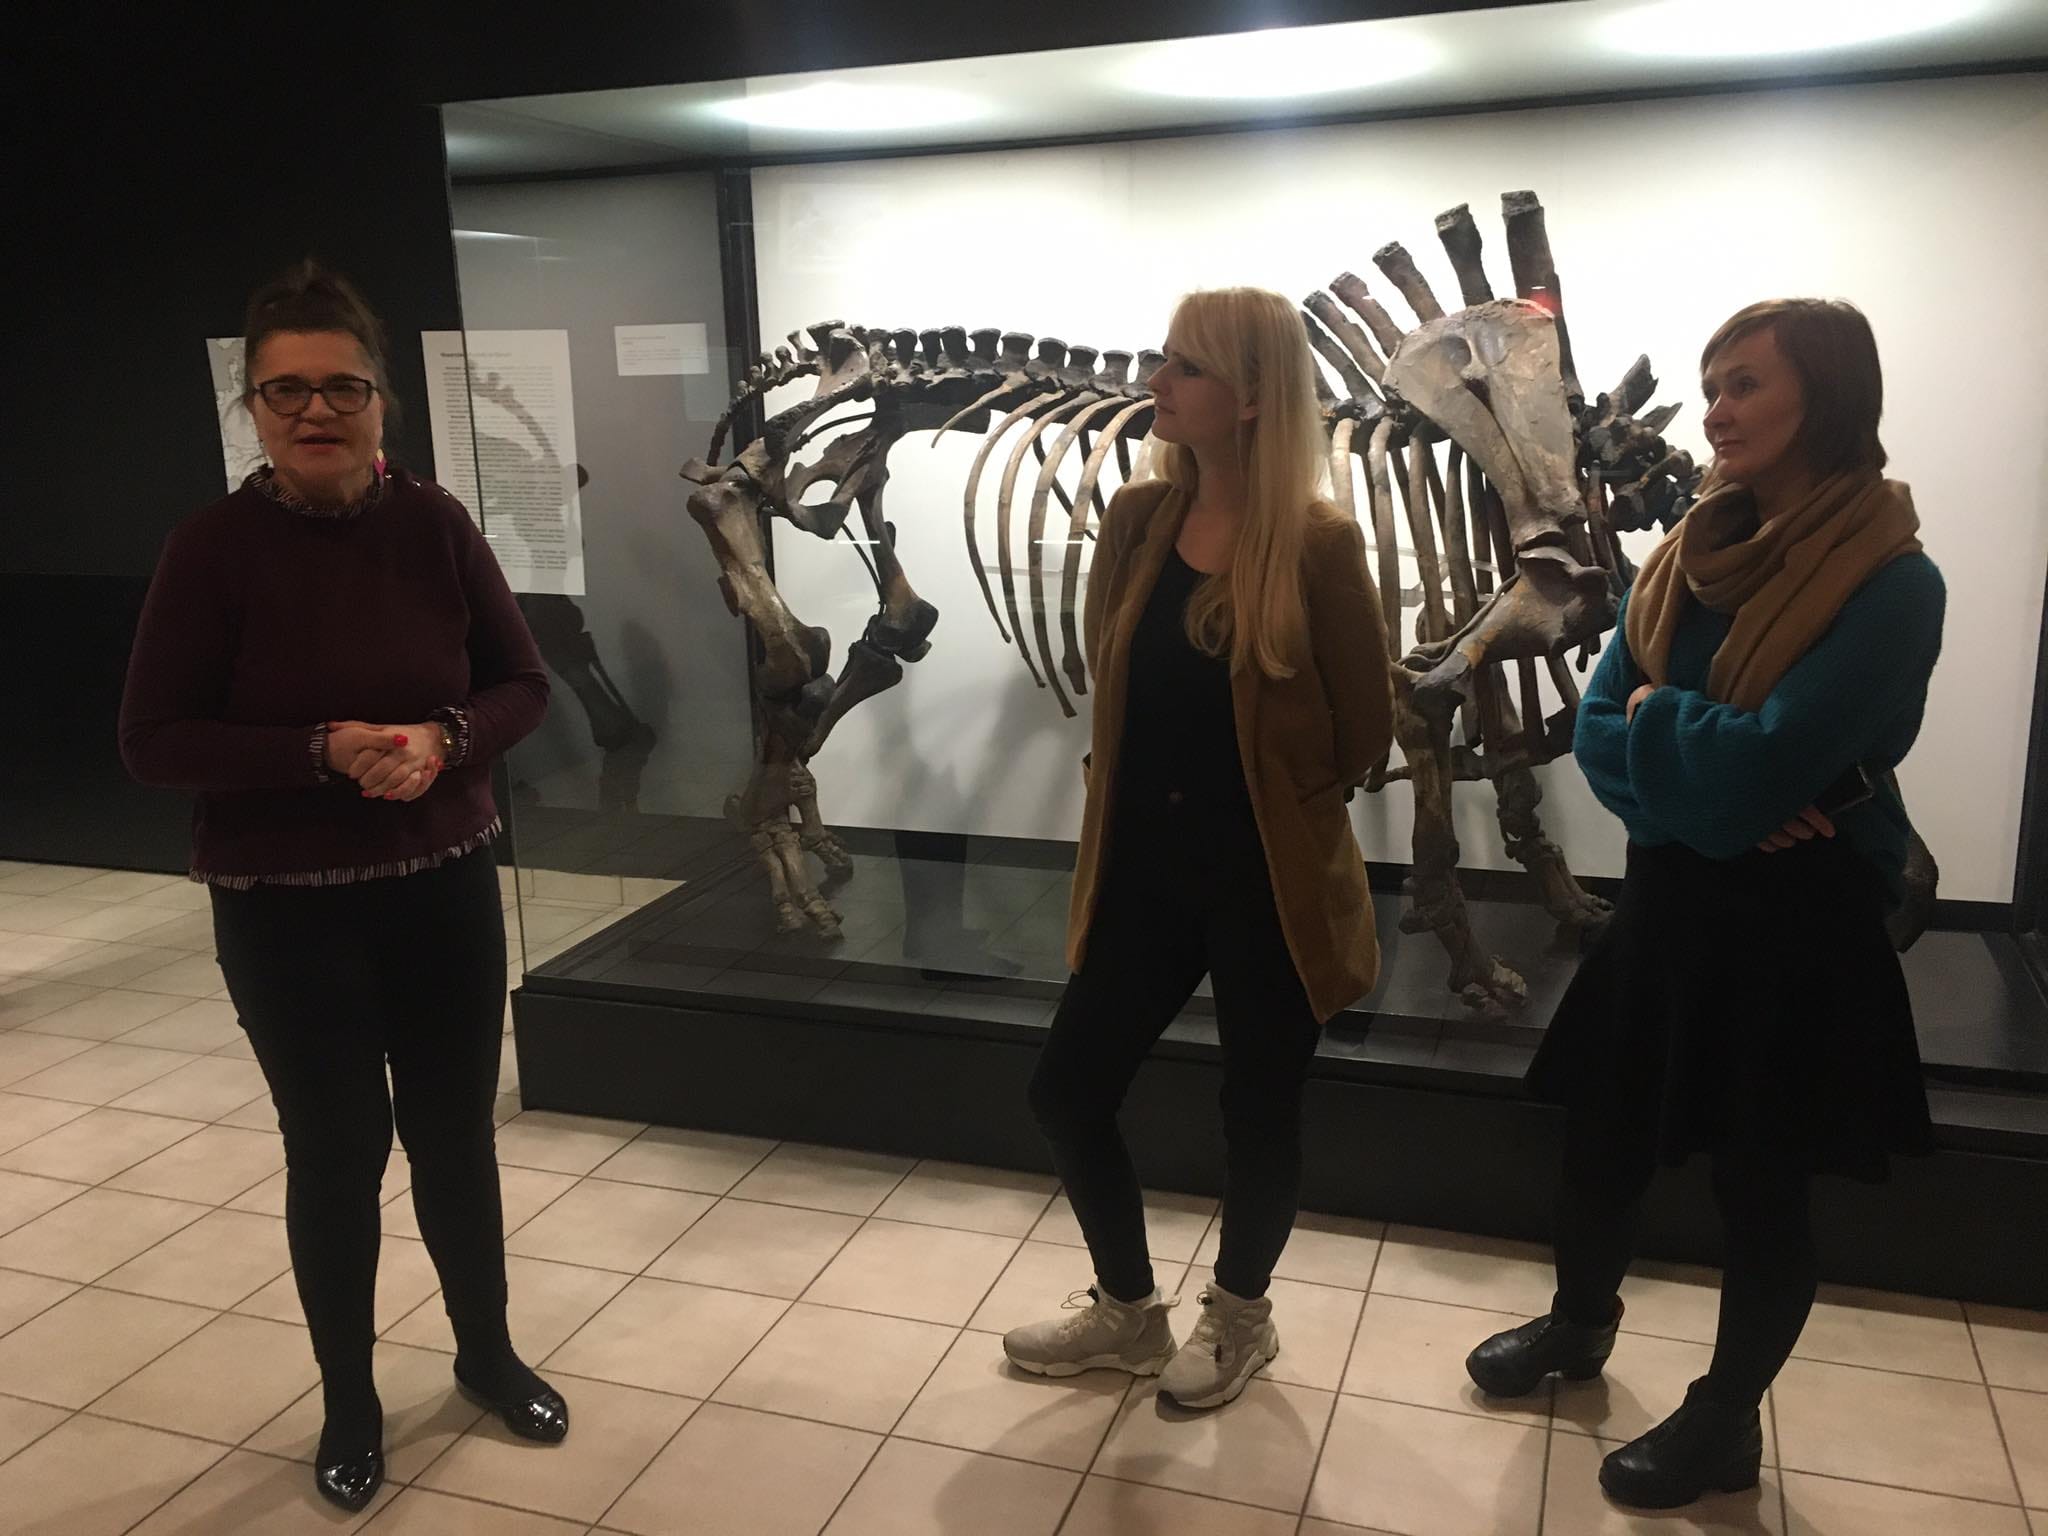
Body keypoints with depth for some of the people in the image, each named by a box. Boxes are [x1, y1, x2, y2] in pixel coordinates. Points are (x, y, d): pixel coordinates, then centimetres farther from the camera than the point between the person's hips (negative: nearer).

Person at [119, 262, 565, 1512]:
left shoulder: (436, 525, -5)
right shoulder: (216, 547, -11)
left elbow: (524, 683, 2)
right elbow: (156, 740, -10)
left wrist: (445, 739, -18)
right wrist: (323, 751, -22)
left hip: (446, 889, 2)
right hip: (286, 911, -2)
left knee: (455, 1130, 15)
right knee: (336, 1150, 8)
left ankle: (489, 1352, 38)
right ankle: (350, 1402, 31)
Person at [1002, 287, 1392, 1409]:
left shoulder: (1317, 544, -15)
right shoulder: (1135, 520, 0)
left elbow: (1365, 732, -7)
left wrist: (1271, 807, 3)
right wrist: (1130, 796, 9)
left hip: (1268, 881, -5)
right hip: (1146, 867, 5)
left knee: (1258, 1107, 11)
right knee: (1067, 1088, 10)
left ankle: (1239, 1316, 39)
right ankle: (1128, 1308, 34)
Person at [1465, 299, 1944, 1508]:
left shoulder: (1891, 585, -17)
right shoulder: (1694, 556, 3)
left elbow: (1764, 764, -25)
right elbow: (1599, 730, -2)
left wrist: (1653, 717, -9)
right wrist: (1702, 795, -18)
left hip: (1795, 922, -6)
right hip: (1671, 899, 6)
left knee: (1763, 1184, 10)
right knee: (1604, 1135, 18)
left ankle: (1729, 1421, 31)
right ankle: (1580, 1324, 44)